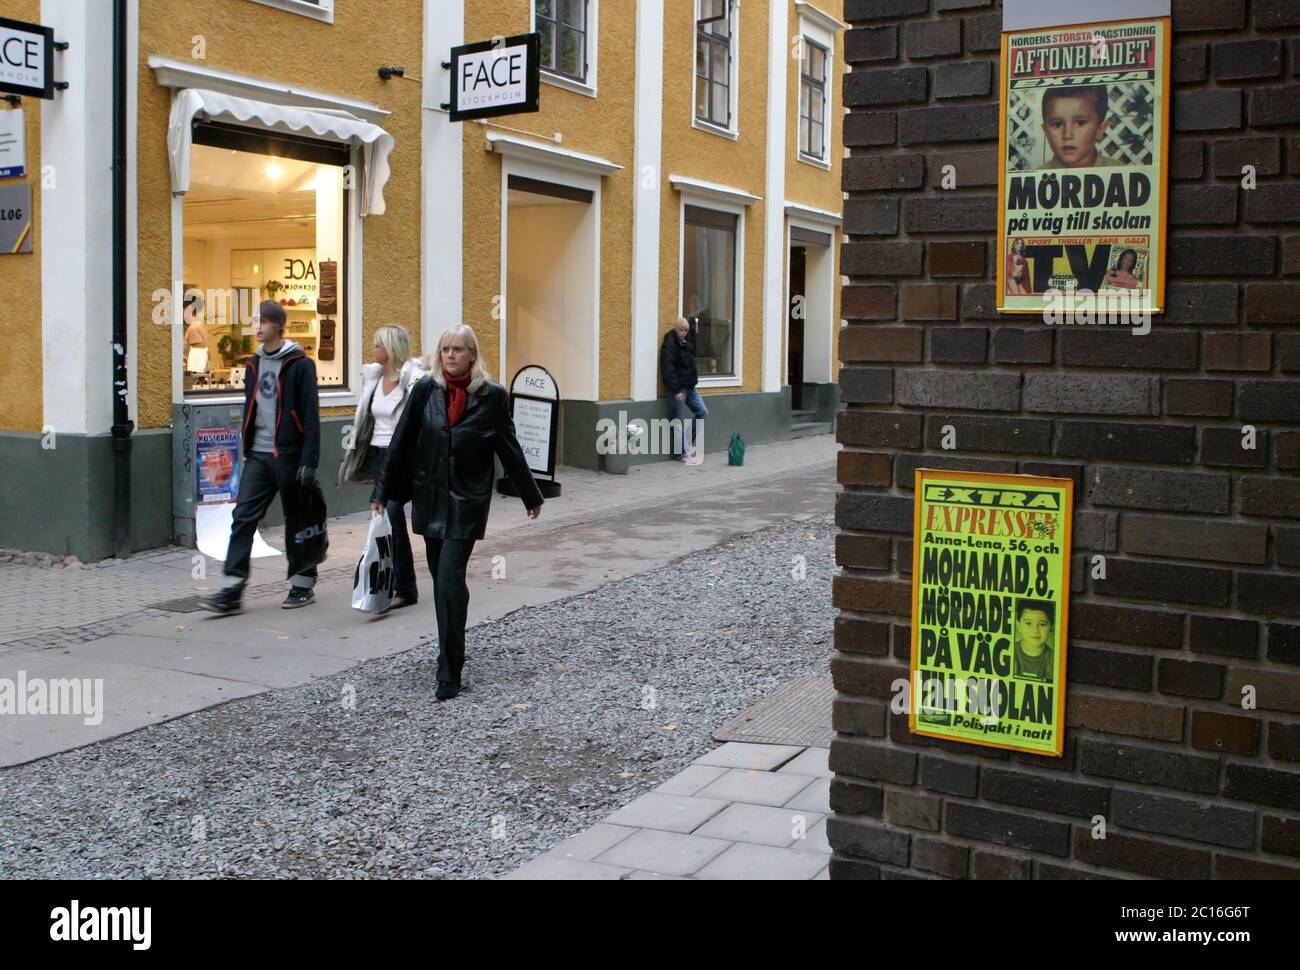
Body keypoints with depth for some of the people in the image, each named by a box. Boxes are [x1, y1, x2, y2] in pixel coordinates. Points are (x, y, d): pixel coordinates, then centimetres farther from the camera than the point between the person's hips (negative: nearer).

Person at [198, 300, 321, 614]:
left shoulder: (299, 364, -8)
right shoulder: (254, 364, 12)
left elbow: (310, 416, -11)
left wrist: (309, 461, -16)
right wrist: (247, 448, 16)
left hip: (288, 456, -6)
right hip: (258, 456, 6)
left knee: (296, 521, 5)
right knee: (243, 518, -2)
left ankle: (303, 585, 18)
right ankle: (232, 590, -3)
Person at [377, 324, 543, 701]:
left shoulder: (492, 395, -6)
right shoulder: (426, 389, 0)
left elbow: (509, 449, 3)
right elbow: (401, 442, 5)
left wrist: (531, 497, 10)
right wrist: (384, 491, 8)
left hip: (467, 501, -3)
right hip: (430, 497, 4)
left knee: (450, 578, -12)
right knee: (442, 577, 11)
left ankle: (450, 673, -10)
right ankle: (452, 652, 29)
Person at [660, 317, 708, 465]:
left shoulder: (687, 343, 11)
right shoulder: (669, 345, -15)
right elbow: (668, 370, -21)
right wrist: (676, 390, -24)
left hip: (690, 387, 8)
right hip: (678, 389, -8)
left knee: (702, 412, 9)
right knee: (678, 421, -1)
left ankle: (688, 443, 18)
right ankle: (679, 452, 6)